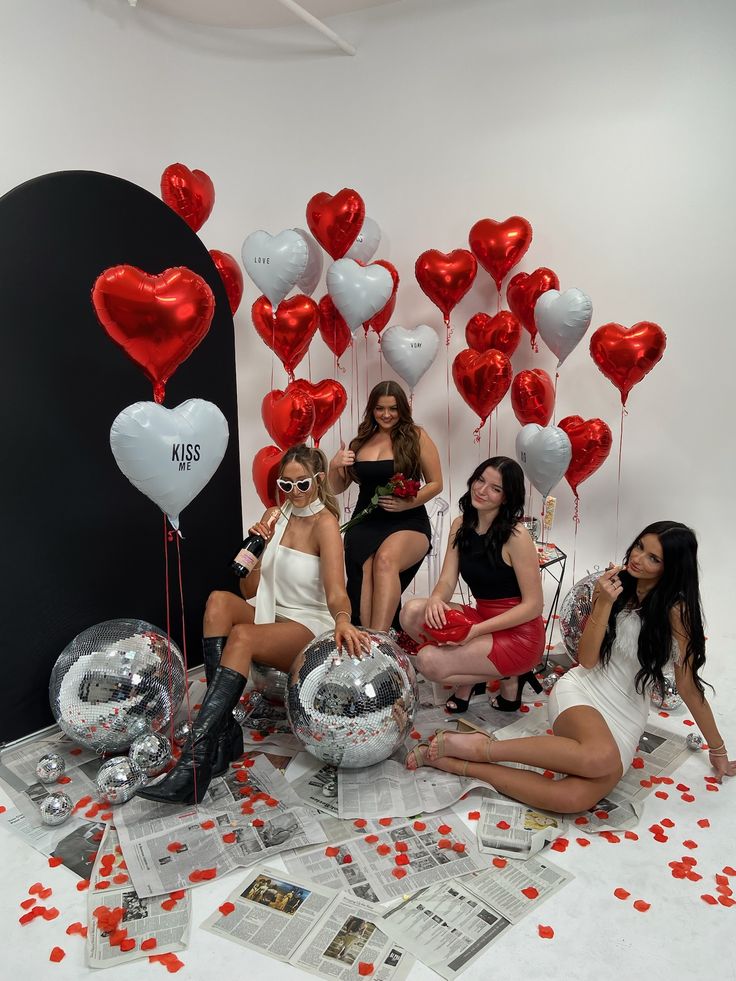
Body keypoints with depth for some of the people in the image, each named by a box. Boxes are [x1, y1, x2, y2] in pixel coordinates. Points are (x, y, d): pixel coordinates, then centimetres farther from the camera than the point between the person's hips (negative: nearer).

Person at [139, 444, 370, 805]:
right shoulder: (274, 516, 10)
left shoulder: (325, 523, -8)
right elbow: (250, 591, 9)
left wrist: (342, 620, -44)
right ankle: (222, 730, -28)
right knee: (219, 601, -24)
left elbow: (336, 593, -22)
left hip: (309, 627, -6)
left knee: (242, 636, -34)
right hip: (268, 615, 6)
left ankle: (196, 760, -36)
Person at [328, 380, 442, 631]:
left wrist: (407, 503, -12)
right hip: (365, 524, 3)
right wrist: (335, 466, 0)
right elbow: (337, 488, 22)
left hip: (407, 523, -3)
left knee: (386, 559, -36)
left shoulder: (416, 437, 4)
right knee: (367, 572, -29)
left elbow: (436, 484, 5)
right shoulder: (361, 441, 15)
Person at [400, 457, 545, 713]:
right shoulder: (461, 526, 2)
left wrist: (476, 630, -24)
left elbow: (533, 605, -16)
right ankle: (469, 674, 4)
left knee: (429, 661, -21)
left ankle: (509, 676, 2)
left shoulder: (515, 536, -18)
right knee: (412, 612, -16)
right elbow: (447, 581, -3)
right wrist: (436, 600, -28)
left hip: (519, 634, -6)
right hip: (482, 617, 7)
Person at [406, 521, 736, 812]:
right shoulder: (614, 585, 2)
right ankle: (481, 747, -26)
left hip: (626, 717, 0)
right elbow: (587, 660, -3)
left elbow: (690, 687, 2)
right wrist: (604, 604, -14)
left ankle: (461, 764, -22)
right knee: (601, 758, -39)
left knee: (576, 798, -30)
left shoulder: (675, 610, -7)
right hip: (582, 692, 0)